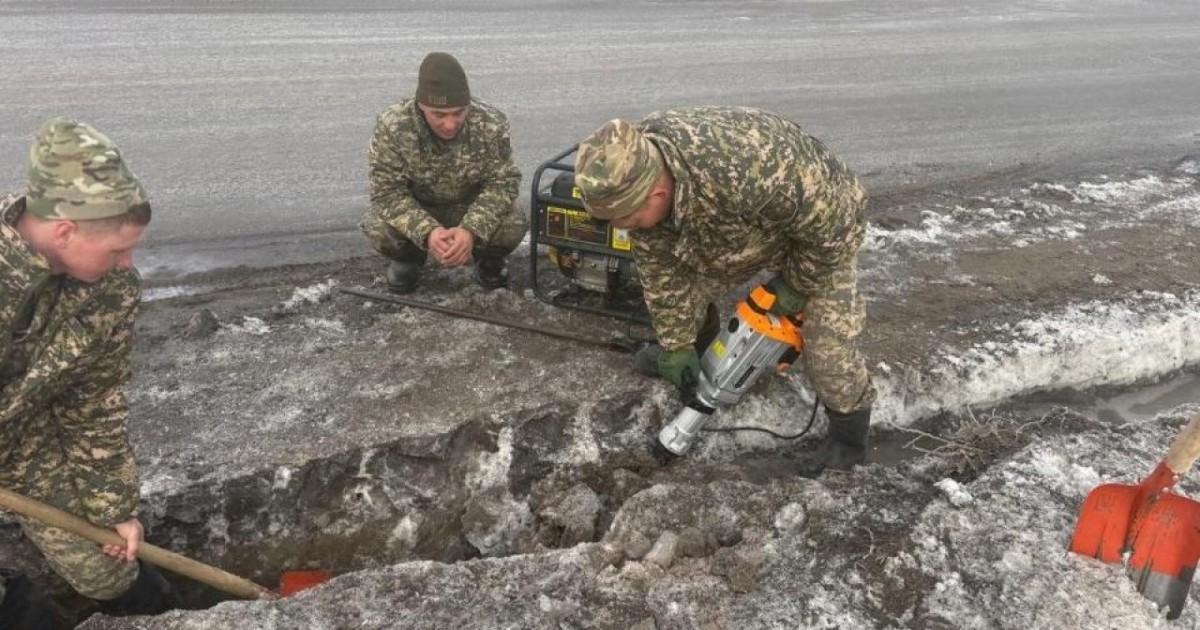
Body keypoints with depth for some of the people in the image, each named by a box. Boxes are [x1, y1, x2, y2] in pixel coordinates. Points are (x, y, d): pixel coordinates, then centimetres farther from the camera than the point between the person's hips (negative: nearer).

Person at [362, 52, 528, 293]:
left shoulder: (492, 124, -26)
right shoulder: (391, 126, -28)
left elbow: (504, 182, -21)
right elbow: (387, 192, -24)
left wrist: (471, 230, -39)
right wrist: (426, 231, -42)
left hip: (472, 207, 0)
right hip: (415, 208, 0)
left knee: (513, 225, -29)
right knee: (377, 229, -30)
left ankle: (488, 259, 8)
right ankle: (408, 256, 7)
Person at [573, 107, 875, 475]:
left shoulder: (746, 173, -48)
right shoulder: (634, 170, -25)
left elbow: (829, 227, -31)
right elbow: (660, 266, -11)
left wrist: (795, 287, -16)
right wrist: (677, 344, -7)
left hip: (822, 227, -6)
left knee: (828, 348, -11)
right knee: (686, 285, 10)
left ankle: (849, 438, 15)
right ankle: (698, 346, 42)